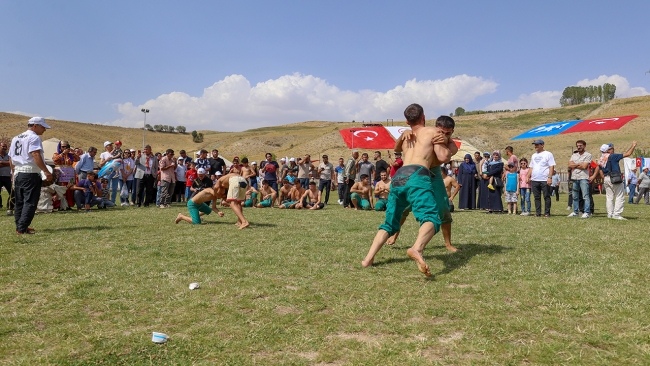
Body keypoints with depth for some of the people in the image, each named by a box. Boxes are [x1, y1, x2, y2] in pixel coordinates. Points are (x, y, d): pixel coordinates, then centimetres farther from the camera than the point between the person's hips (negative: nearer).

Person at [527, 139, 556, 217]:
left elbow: (552, 166, -6)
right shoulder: (533, 155, 20)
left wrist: (550, 177, -15)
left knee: (547, 197, -2)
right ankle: (538, 213, 12)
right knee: (537, 197, 7)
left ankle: (547, 213, 2)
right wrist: (528, 177, 11)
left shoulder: (548, 154, 0)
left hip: (545, 180, -6)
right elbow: (531, 167, 22)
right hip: (534, 180, 6)